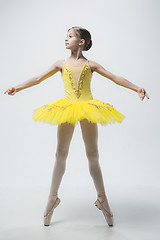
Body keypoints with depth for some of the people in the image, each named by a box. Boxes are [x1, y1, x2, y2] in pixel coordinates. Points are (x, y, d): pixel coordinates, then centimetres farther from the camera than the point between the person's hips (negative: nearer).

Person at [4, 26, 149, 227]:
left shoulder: (90, 65, 5)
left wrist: (137, 88, -7)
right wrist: (17, 88, -1)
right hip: (66, 110, 1)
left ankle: (102, 199, 16)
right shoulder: (61, 64, 8)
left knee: (93, 155, 5)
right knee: (61, 154, 5)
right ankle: (53, 197, 17)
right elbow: (38, 79, 8)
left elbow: (116, 78, 4)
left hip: (88, 109, -1)